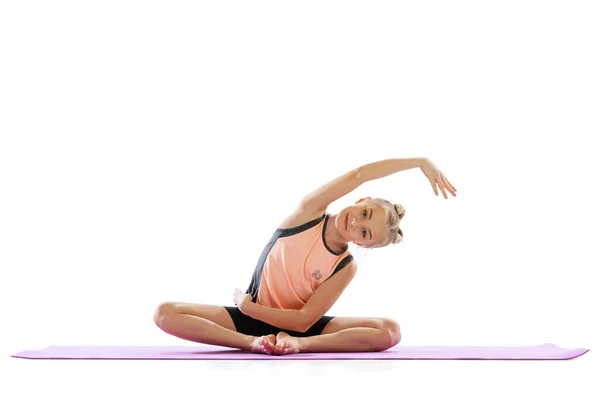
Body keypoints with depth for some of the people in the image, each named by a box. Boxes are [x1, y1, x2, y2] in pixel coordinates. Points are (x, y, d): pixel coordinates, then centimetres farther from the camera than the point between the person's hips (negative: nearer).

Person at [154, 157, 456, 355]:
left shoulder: (345, 267, -11)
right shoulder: (309, 212, -10)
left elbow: (304, 320, -20)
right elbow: (359, 175, -24)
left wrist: (247, 307, -21)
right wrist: (421, 162, -23)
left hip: (298, 325, -1)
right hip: (254, 315, 1)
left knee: (390, 331, -25)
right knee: (165, 313, -22)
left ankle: (299, 344, -37)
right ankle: (253, 342, -31)